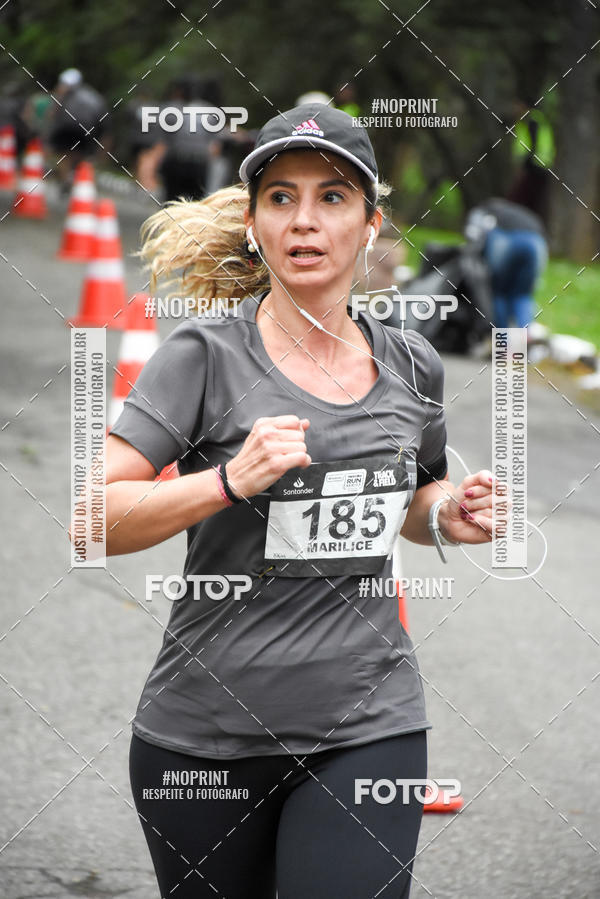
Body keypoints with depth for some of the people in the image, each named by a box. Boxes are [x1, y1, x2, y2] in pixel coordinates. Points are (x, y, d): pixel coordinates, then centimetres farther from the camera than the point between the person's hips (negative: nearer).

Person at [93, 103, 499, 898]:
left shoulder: (412, 365, 7)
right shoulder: (205, 355, -7)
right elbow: (91, 521, -14)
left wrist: (448, 516, 3)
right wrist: (231, 480, -26)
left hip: (368, 731, 2)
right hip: (206, 734, -2)